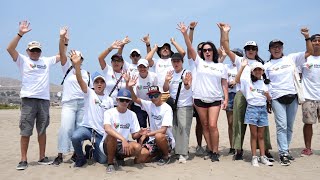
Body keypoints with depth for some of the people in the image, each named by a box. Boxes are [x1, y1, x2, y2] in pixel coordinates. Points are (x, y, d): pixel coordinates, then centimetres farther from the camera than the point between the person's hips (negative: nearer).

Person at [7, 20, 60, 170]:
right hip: (28, 100, -3)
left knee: (42, 130, 9)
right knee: (25, 131, -1)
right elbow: (10, 49, -8)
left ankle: (42, 157, 18)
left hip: (44, 100, 3)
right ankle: (23, 160, 6)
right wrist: (20, 34, -15)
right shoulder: (23, 60, 6)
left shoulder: (47, 61, 15)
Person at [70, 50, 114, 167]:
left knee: (102, 160, -2)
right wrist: (77, 65, -33)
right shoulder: (89, 93, 1)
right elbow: (80, 80, -17)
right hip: (86, 127, -2)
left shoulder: (109, 100, 10)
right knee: (75, 137, -35)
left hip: (101, 133, 3)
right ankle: (81, 158, -3)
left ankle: (91, 149, 33)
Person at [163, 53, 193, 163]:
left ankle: (183, 154, -12)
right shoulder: (170, 74, 10)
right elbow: (165, 89, 5)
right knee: (174, 128, 7)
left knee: (183, 127, -13)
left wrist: (186, 83, -41)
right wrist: (166, 81, -16)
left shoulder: (187, 73, -3)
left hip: (185, 105, -5)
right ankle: (175, 150, 19)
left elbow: (188, 87, -17)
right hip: (172, 104, 5)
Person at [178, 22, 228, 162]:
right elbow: (190, 48, -4)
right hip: (200, 98, 1)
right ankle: (210, 150, 18)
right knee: (205, 125, 7)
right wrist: (185, 34, -15)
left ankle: (215, 152, 3)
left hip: (215, 99, -1)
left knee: (212, 125, -9)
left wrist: (226, 98, -1)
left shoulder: (221, 66, 9)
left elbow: (224, 84, 8)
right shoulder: (199, 62, 7)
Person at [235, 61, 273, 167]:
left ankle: (263, 157, 14)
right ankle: (254, 157, 5)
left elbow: (269, 99, 15)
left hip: (263, 109, 3)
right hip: (252, 108, -3)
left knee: (261, 135, 9)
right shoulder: (248, 82, 3)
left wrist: (267, 95, -8)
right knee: (254, 135, 0)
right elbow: (237, 80, -14)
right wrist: (242, 67, -19)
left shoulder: (266, 84, 13)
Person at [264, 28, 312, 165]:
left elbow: (309, 52, 7)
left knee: (290, 127, 9)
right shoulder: (267, 65, 4)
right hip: (277, 98, -2)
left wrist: (307, 37, -5)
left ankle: (285, 150, 22)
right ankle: (283, 154, -4)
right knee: (282, 126, -8)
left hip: (292, 96, 3)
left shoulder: (291, 58, 8)